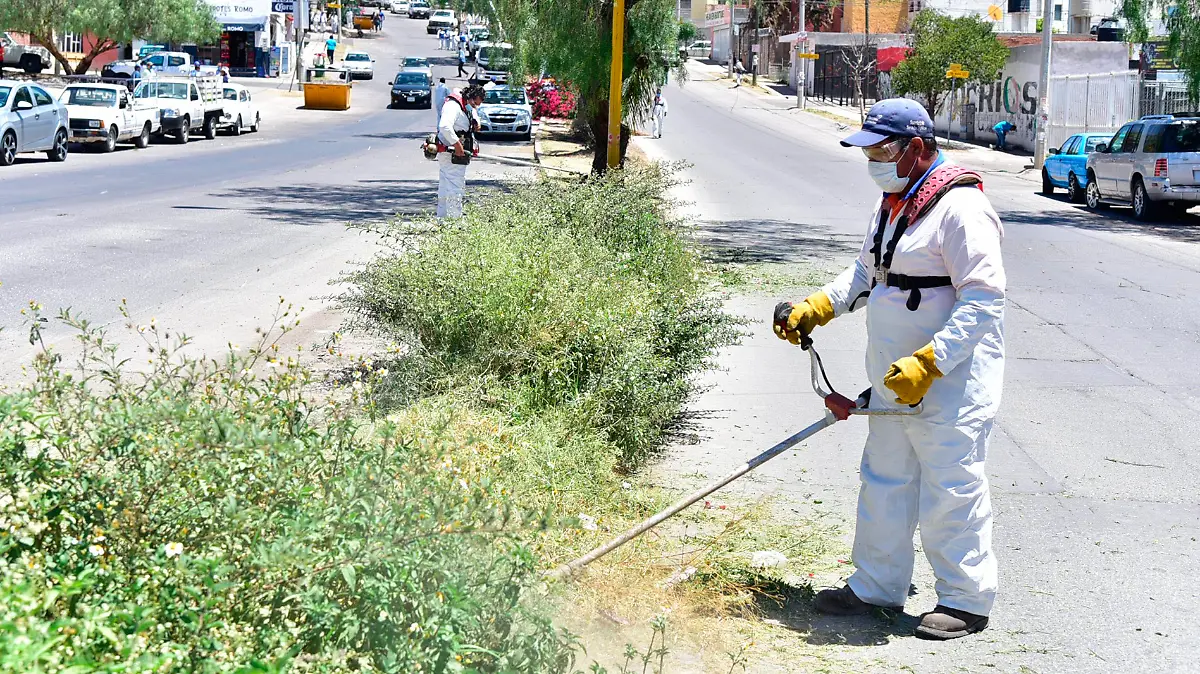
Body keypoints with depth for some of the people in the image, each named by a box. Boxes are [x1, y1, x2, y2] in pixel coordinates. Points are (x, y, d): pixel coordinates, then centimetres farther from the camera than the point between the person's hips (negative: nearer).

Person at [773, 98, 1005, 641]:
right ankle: (876, 586, 28)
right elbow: (865, 273, 22)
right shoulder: (892, 204, 13)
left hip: (950, 380, -10)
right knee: (884, 482, 16)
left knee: (950, 489, -2)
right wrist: (814, 308, 6)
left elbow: (983, 302, -22)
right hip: (896, 380, 10)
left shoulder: (960, 208, -18)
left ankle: (967, 600, 12)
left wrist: (928, 363, -27)